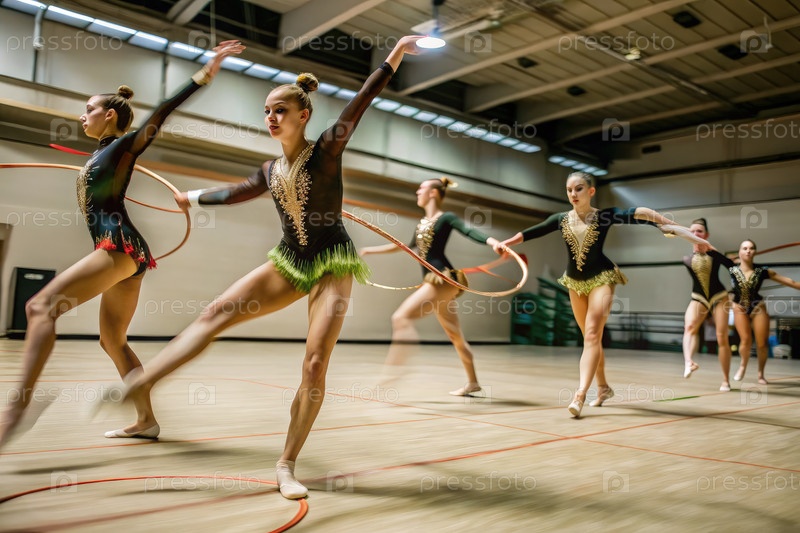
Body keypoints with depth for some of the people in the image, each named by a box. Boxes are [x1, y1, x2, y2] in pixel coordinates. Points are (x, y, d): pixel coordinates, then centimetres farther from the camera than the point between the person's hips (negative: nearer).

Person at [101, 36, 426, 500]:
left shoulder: (327, 150, -5)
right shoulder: (271, 172, 10)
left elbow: (362, 102, -12)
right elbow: (233, 193, 28)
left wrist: (397, 53, -17)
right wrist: (195, 197, 43)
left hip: (332, 265, -5)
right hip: (289, 263, 5)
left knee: (316, 365, -12)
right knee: (218, 311, -13)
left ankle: (287, 465, 0)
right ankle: (138, 384, -16)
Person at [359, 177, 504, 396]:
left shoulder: (446, 218, -4)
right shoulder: (422, 223, 20)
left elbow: (469, 231, -21)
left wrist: (493, 242, -41)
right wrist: (374, 250, 44)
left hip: (443, 280, -9)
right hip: (434, 281, 9)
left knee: (401, 318, -19)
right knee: (455, 336, 15)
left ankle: (394, 371, -22)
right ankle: (472, 382, 26)